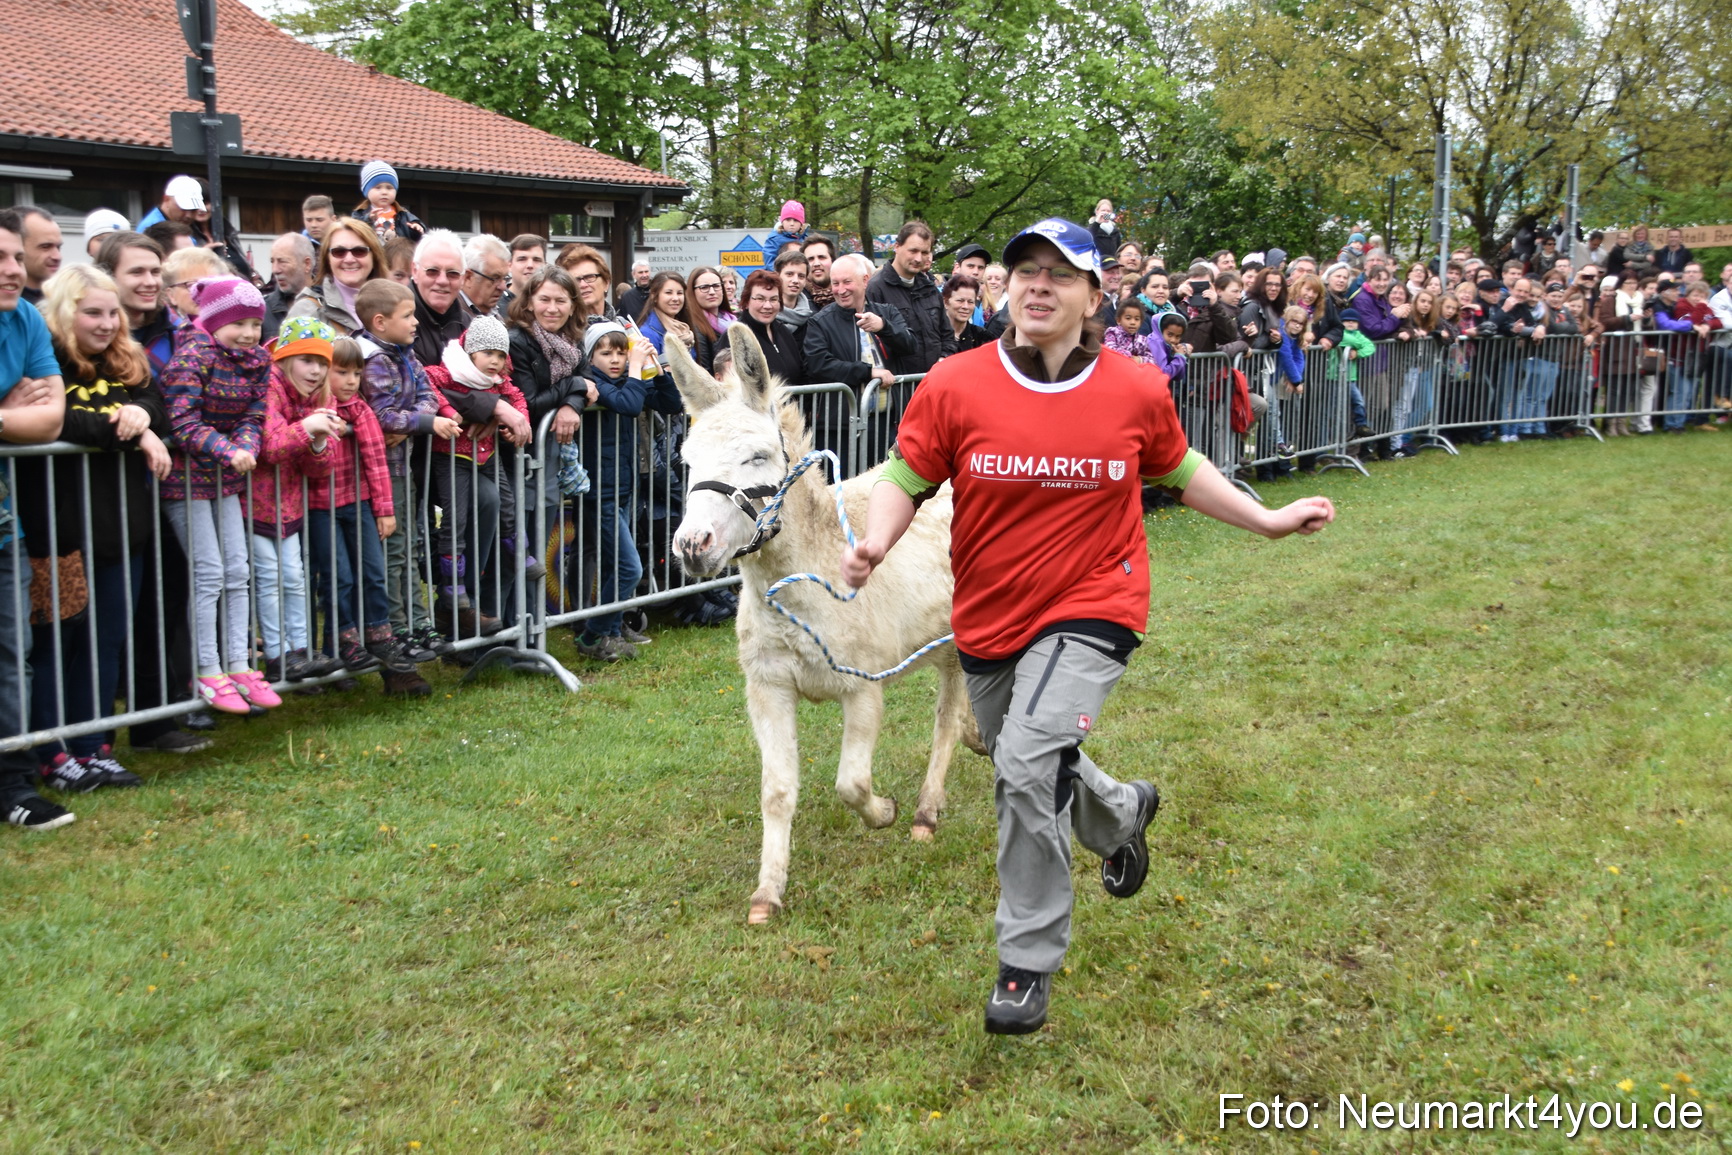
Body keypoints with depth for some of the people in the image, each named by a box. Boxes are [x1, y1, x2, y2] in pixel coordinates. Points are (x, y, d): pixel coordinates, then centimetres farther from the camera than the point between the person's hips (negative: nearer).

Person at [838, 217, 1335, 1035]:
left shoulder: (1137, 392, -6)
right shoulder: (954, 386, -10)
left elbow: (1179, 471, 12)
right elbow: (905, 478, -3)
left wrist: (1268, 521, 13)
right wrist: (875, 542, -22)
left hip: (1091, 609, -3)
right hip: (989, 621, 3)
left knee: (1027, 765, -22)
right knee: (1026, 769, 21)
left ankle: (1028, 961, -4)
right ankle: (1122, 813, 57)